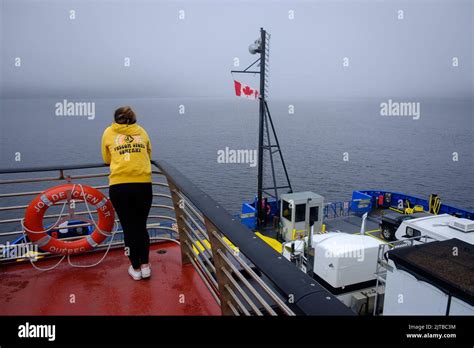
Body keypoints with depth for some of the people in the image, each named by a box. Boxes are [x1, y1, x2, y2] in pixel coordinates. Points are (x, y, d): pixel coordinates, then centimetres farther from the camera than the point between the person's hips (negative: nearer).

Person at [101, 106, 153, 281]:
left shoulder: (108, 132, 14)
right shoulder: (141, 131, 16)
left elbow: (106, 159, 23)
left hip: (119, 186, -1)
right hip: (143, 184, 1)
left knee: (129, 228, 11)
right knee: (141, 226, 16)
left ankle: (136, 269, 20)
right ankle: (145, 266, 18)